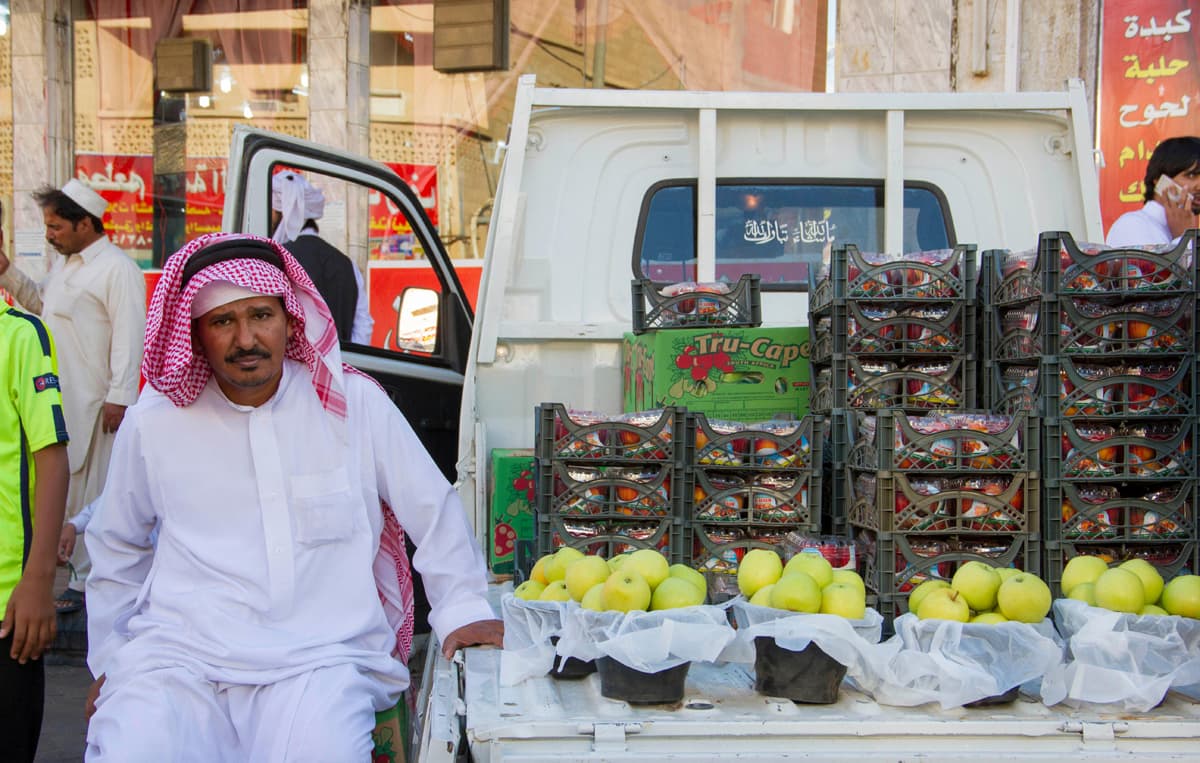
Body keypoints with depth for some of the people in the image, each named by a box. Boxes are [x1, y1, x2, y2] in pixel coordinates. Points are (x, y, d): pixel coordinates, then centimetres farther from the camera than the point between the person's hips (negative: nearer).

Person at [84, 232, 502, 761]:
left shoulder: (353, 405, 2)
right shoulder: (153, 423, 6)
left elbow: (433, 509, 11)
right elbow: (116, 548, 21)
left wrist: (462, 608, 5)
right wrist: (108, 660, 23)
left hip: (323, 657, -1)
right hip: (180, 654, 2)